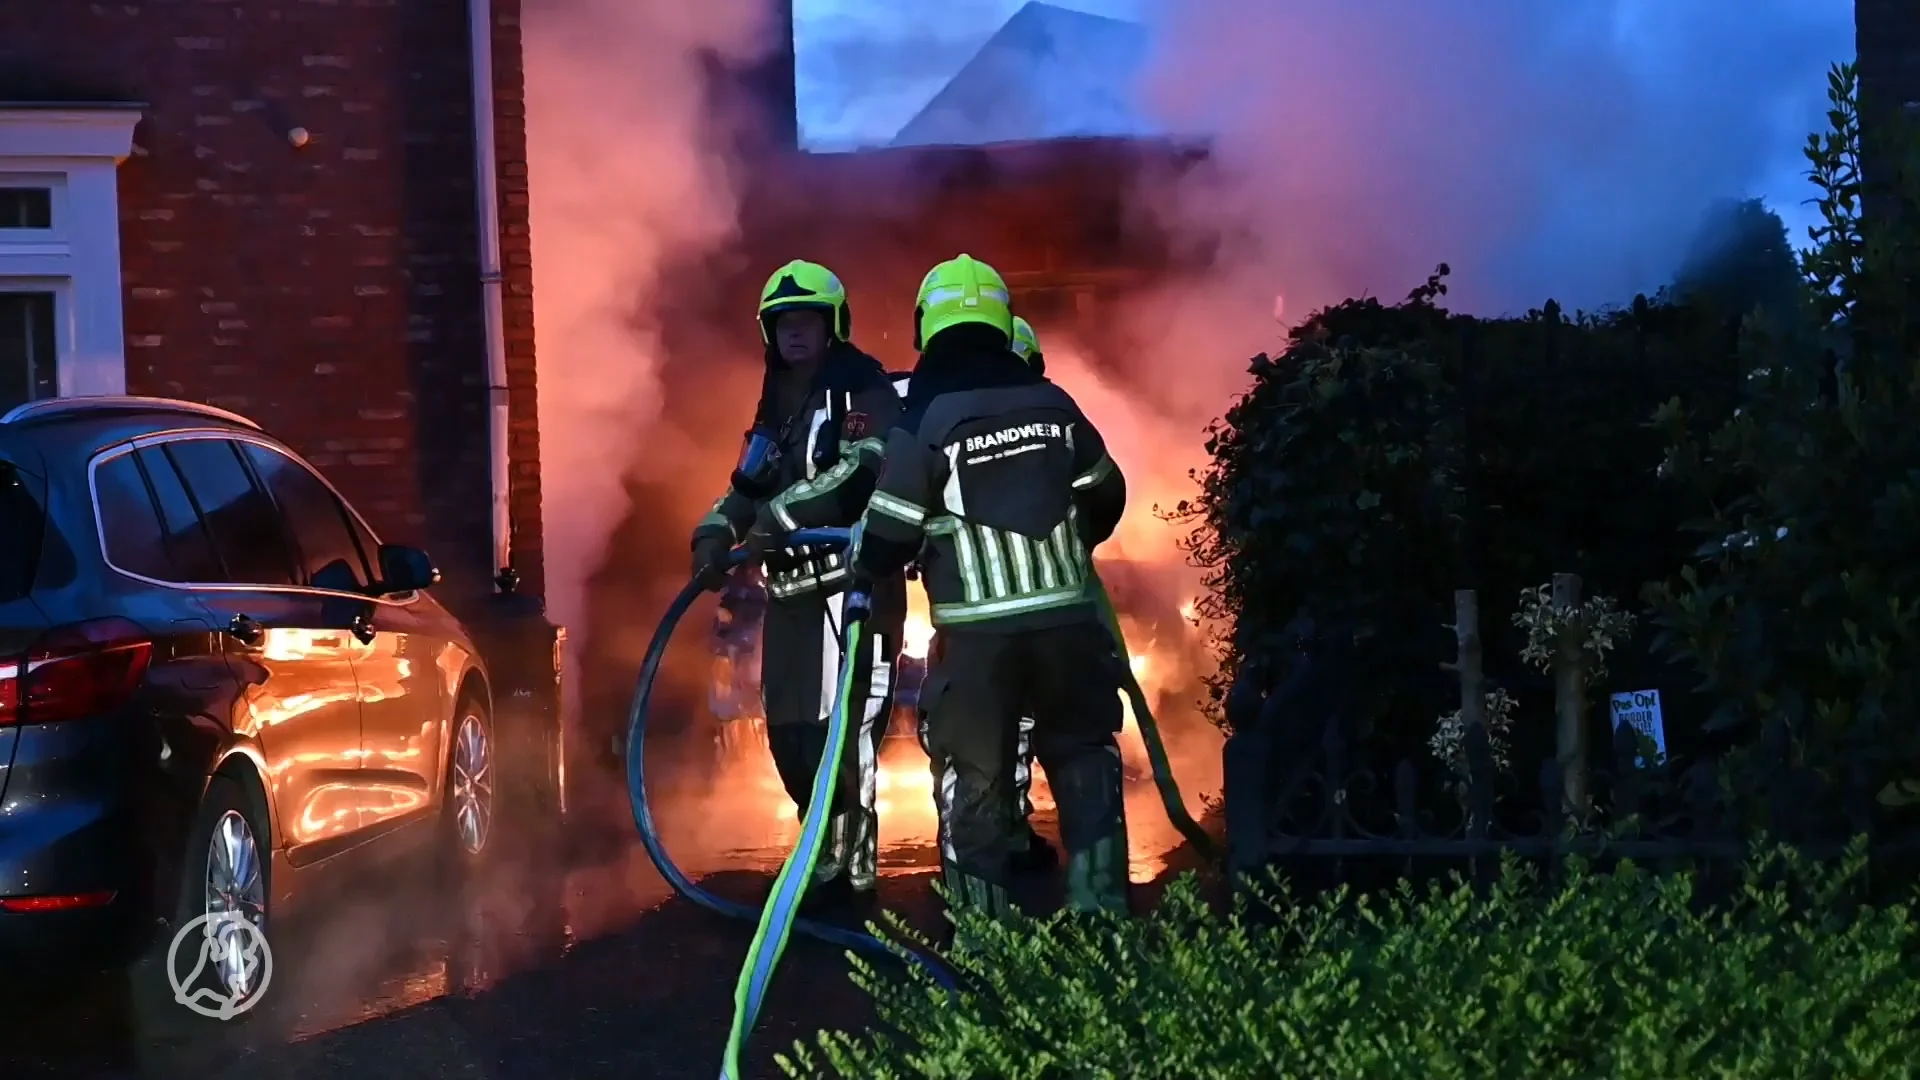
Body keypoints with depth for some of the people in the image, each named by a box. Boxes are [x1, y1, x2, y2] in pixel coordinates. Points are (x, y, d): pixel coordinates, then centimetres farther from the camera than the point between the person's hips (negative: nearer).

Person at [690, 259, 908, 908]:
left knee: (840, 726, -14)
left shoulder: (864, 389, -4)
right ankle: (830, 852, 21)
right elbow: (750, 485, 20)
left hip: (851, 580, -8)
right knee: (788, 731, 8)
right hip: (791, 585, 8)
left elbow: (867, 465, -20)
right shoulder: (777, 404, 21)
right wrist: (715, 534, -1)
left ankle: (847, 871, -9)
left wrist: (783, 514, -28)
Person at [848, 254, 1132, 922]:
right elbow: (1105, 497, 17)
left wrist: (862, 571, 15)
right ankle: (1098, 910, 9)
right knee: (1083, 758, 15)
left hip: (976, 629, -3)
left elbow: (888, 533, -7)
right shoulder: (1051, 402, 5)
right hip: (1067, 616, 3)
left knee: (974, 779, 6)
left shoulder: (923, 417, -7)